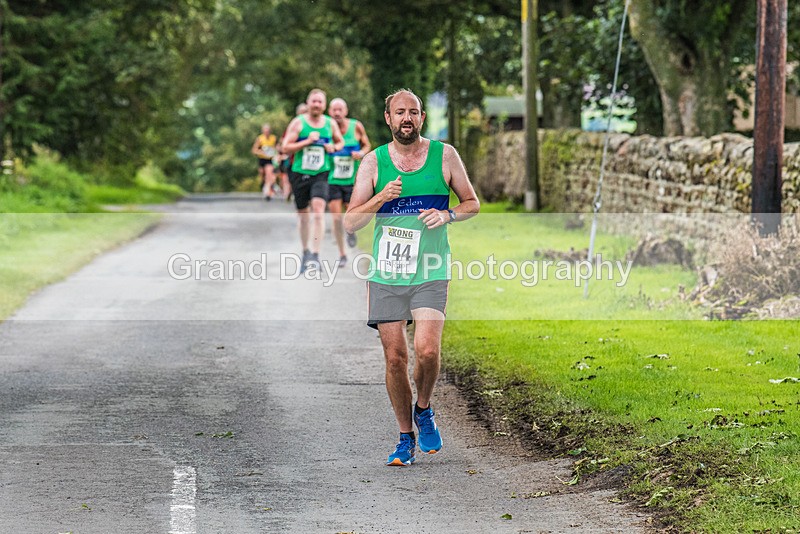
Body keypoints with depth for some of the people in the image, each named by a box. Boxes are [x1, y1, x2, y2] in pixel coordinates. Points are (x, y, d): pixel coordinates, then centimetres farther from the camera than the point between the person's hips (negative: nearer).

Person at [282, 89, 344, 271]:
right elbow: (286, 147, -6)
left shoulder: (331, 124, 6)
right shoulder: (298, 123, -1)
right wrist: (307, 141, -17)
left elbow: (341, 141, 23)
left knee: (318, 210, -18)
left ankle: (315, 256, -19)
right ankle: (306, 252, 29)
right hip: (300, 174, 0)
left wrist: (334, 147, 0)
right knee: (303, 215, 9)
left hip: (321, 174, 0)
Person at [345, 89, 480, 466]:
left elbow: (473, 203, 13)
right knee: (395, 357, 1)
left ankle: (424, 410, 11)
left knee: (427, 350, -18)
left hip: (431, 272, -1)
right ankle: (406, 438, 15)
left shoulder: (445, 155, 4)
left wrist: (447, 214, -8)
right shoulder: (373, 162, 4)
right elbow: (350, 223, 1)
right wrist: (381, 198, -16)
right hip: (386, 273, 1)